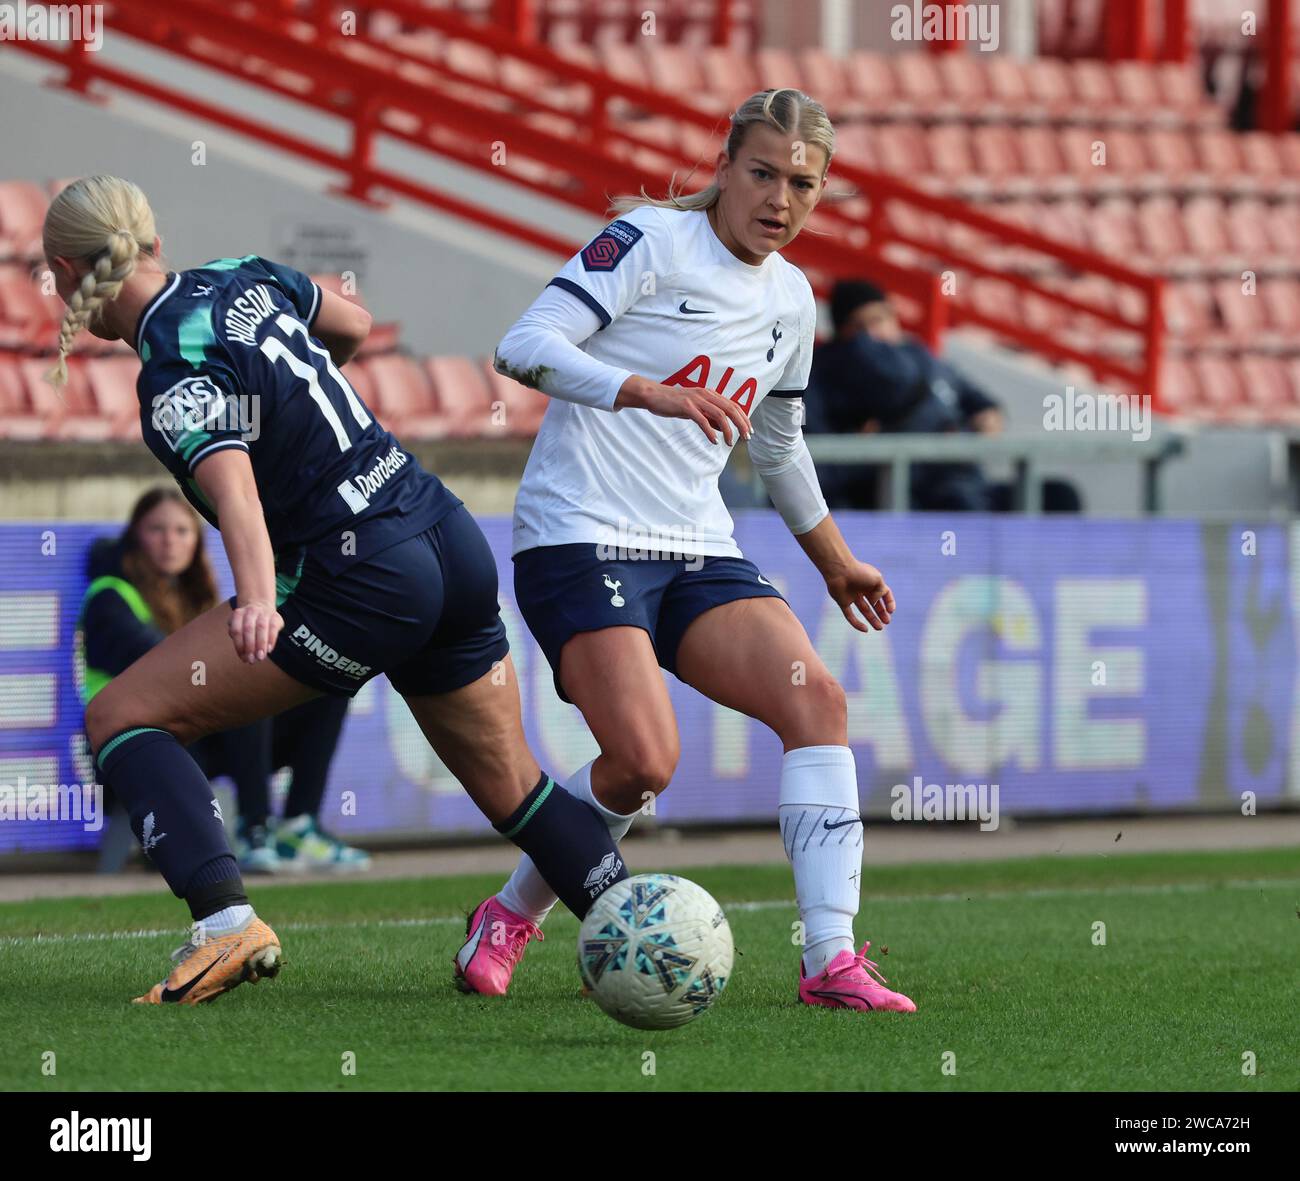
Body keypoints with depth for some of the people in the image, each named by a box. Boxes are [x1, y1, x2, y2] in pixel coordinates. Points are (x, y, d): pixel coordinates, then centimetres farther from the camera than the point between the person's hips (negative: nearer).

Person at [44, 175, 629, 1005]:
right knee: (513, 788, 22)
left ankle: (225, 921, -18)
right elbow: (353, 325, 27)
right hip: (456, 546, 8)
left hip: (363, 584, -8)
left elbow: (236, 493, -34)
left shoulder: (177, 382, -16)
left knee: (122, 718, -5)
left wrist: (257, 601, -49)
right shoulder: (245, 279, 8)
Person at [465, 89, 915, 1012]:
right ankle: (511, 915, 4)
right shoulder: (650, 241, -7)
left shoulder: (791, 299, 15)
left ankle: (832, 960, -18)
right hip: (581, 539, -7)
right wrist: (649, 392, -32)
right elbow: (525, 348, -18)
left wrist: (835, 562, 37)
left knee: (817, 699, -16)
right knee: (644, 762, -22)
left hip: (696, 552, 7)